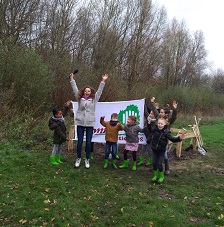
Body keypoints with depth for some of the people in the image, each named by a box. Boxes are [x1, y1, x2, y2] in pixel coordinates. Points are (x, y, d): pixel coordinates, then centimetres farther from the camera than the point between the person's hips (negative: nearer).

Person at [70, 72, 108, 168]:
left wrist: (103, 81, -2)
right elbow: (75, 89, 7)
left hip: (90, 123, 0)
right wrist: (72, 79, 5)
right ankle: (78, 159, 22)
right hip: (80, 123, 0)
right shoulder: (80, 98, 8)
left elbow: (99, 91, 3)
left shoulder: (94, 99, 7)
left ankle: (87, 160, 18)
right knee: (80, 142, 7)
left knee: (88, 142, 4)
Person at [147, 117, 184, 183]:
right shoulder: (154, 129, -6)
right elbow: (150, 129, 18)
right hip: (154, 149, 4)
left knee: (159, 164, 0)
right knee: (154, 163, 9)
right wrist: (149, 124, 4)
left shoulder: (166, 132, -16)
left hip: (161, 150, -3)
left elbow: (172, 139, -19)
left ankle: (161, 176, 23)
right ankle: (155, 175, 30)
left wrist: (179, 138, -34)